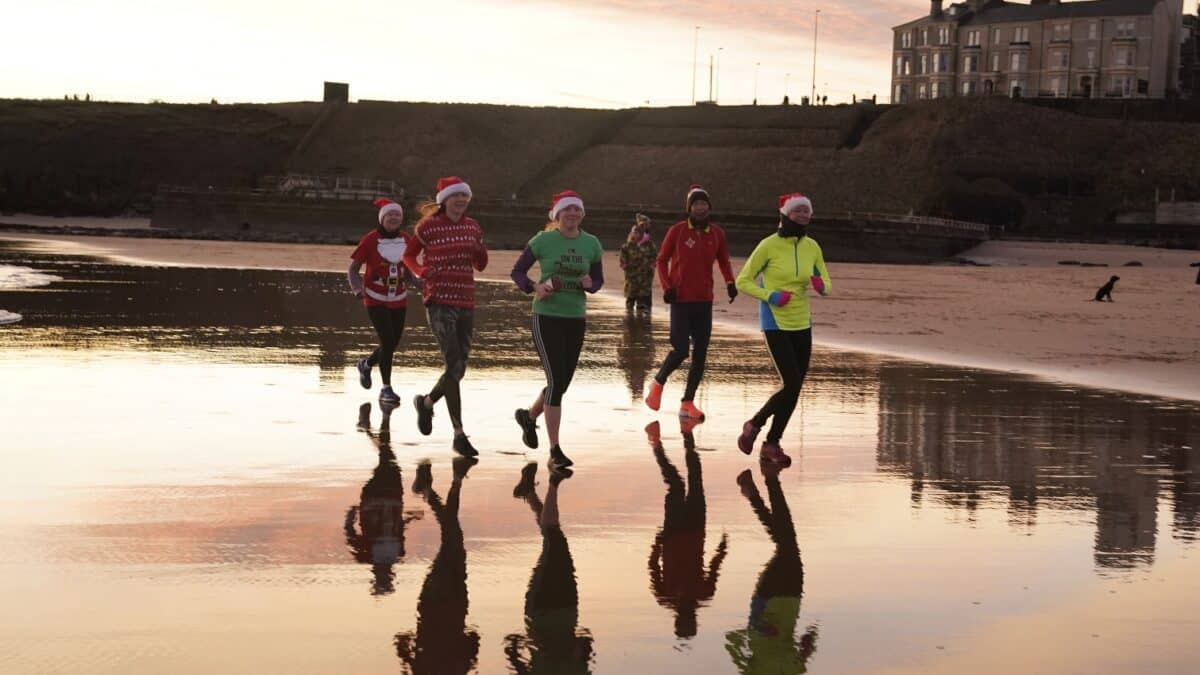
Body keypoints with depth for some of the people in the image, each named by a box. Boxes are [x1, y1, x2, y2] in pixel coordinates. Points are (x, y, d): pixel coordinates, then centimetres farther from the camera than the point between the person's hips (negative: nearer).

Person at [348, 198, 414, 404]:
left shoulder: (405, 239, 2)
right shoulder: (370, 240, -11)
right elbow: (353, 269, -6)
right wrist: (358, 288, -24)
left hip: (399, 300, 5)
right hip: (376, 300, -5)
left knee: (393, 343, 9)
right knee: (388, 341, -14)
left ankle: (366, 364, 40)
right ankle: (386, 389, 0)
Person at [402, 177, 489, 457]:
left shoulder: (472, 226, 10)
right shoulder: (428, 227, -3)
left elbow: (480, 266, 16)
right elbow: (409, 255, 11)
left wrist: (479, 250, -4)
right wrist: (420, 270, -7)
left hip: (466, 303, 6)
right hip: (439, 300, -6)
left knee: (459, 368, 11)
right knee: (454, 365, -15)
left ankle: (427, 402, 39)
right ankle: (459, 434, -13)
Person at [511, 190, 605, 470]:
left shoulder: (591, 244, 4)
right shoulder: (543, 240, -6)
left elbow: (598, 280, 13)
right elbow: (517, 271, 1)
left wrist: (590, 284, -11)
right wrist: (534, 288, -18)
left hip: (576, 320, 5)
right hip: (546, 317, -5)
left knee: (563, 383, 12)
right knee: (556, 380, -13)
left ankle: (529, 416, 42)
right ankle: (554, 451, -7)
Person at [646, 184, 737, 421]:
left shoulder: (717, 233, 5)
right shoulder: (677, 231, -4)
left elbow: (724, 261, 17)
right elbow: (662, 260, 3)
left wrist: (730, 282, -1)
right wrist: (667, 286, -9)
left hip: (704, 301, 4)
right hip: (681, 299, -4)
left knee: (700, 353, 3)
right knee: (680, 350, -11)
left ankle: (688, 403, 13)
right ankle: (658, 383, 17)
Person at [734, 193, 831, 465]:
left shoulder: (812, 247, 4)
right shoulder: (769, 246, -11)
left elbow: (826, 285, 12)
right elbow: (743, 281, -6)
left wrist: (821, 286, -12)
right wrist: (770, 296, -20)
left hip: (802, 324, 6)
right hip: (776, 324, -6)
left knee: (795, 387, 7)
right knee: (792, 385, -14)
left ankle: (771, 443, 22)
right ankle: (754, 425, 9)